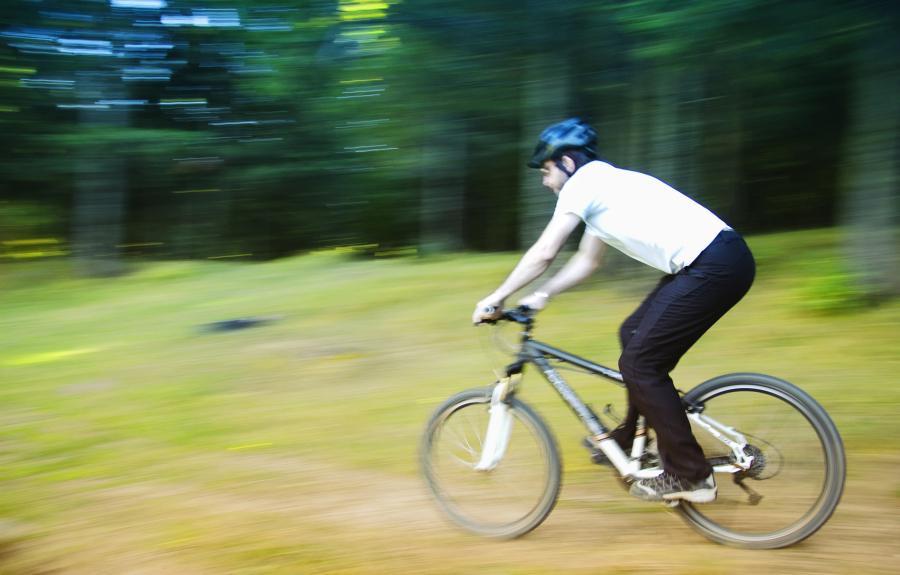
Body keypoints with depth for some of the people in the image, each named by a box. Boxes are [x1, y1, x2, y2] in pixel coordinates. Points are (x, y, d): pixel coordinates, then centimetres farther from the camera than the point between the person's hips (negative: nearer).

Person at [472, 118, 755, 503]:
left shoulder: (583, 181, -4)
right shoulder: (604, 184, 25)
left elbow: (544, 253, -9)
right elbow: (587, 261, 30)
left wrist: (497, 297, 1)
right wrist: (541, 296, 22)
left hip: (715, 268, -10)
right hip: (716, 259, 10)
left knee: (639, 364, -5)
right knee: (634, 336, 20)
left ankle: (690, 477, 2)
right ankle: (630, 439, 32)